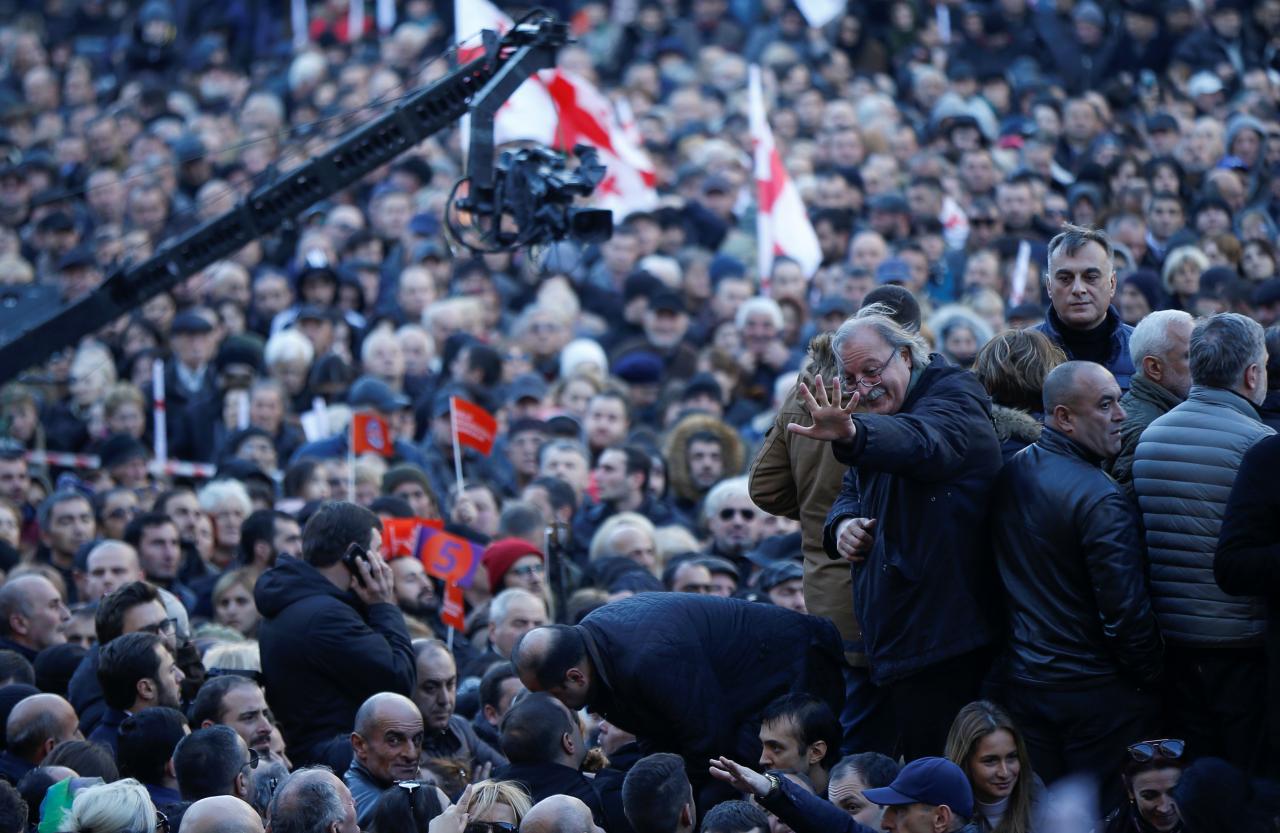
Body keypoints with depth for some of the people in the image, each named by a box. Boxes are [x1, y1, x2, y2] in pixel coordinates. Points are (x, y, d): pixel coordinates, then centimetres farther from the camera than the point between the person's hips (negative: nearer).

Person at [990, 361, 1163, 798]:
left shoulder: (1011, 474, 3)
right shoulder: (1100, 499, -21)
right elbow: (1127, 610, -21)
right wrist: (1149, 677, -6)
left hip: (1023, 680, 7)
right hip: (1095, 690, -7)